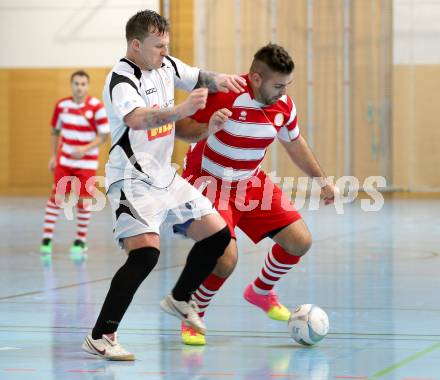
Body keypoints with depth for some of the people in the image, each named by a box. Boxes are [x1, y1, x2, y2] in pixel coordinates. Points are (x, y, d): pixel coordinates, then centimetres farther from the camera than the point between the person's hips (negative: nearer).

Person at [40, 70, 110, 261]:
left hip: (87, 161, -3)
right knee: (56, 196, -3)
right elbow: (55, 131, 12)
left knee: (84, 200, 0)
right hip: (64, 159, 3)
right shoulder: (62, 105, -1)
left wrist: (86, 149, -22)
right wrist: (53, 156, 9)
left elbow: (104, 135, -11)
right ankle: (46, 240, 2)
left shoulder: (96, 107, -13)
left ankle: (80, 241, 15)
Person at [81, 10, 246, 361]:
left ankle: (179, 300, 33)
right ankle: (100, 337, -21)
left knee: (218, 234, 10)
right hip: (132, 182, -9)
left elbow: (200, 78, 23)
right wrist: (181, 110, -55)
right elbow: (137, 119, -41)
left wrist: (217, 79, 2)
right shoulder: (121, 81, -20)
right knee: (146, 252, -26)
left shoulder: (167, 66, 5)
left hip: (166, 177, 9)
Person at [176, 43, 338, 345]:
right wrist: (207, 129, -41)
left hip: (251, 182, 6)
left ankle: (261, 292, 28)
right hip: (210, 182, -6)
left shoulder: (284, 105, -5)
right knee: (226, 259, -24)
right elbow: (180, 126, -21)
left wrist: (322, 180, 20)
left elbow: (295, 144, 14)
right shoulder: (224, 95, -25)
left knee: (300, 241, -2)